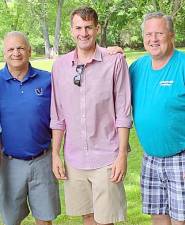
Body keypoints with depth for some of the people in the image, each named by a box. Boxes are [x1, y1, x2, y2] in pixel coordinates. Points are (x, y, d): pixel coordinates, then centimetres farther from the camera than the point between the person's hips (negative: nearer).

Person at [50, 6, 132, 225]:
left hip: (106, 158, -3)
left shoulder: (115, 61, -6)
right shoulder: (60, 65, 5)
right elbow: (57, 116, 9)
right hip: (74, 158, 4)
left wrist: (122, 155, -8)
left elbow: (123, 113, -5)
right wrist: (55, 154, 6)